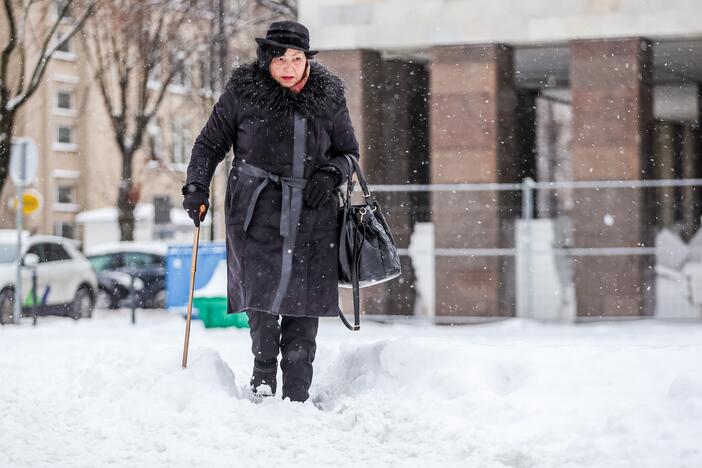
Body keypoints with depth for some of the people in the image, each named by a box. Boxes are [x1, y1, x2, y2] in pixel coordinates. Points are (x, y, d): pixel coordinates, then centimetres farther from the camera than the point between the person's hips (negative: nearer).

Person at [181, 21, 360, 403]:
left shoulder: (329, 98, 4)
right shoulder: (242, 93, -1)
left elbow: (348, 152, 16)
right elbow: (209, 144, 10)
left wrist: (330, 174, -5)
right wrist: (196, 187, -1)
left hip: (311, 213, 2)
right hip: (257, 210, -2)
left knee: (303, 303, -1)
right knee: (262, 290, -16)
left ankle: (297, 395, 8)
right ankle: (263, 371, 8)